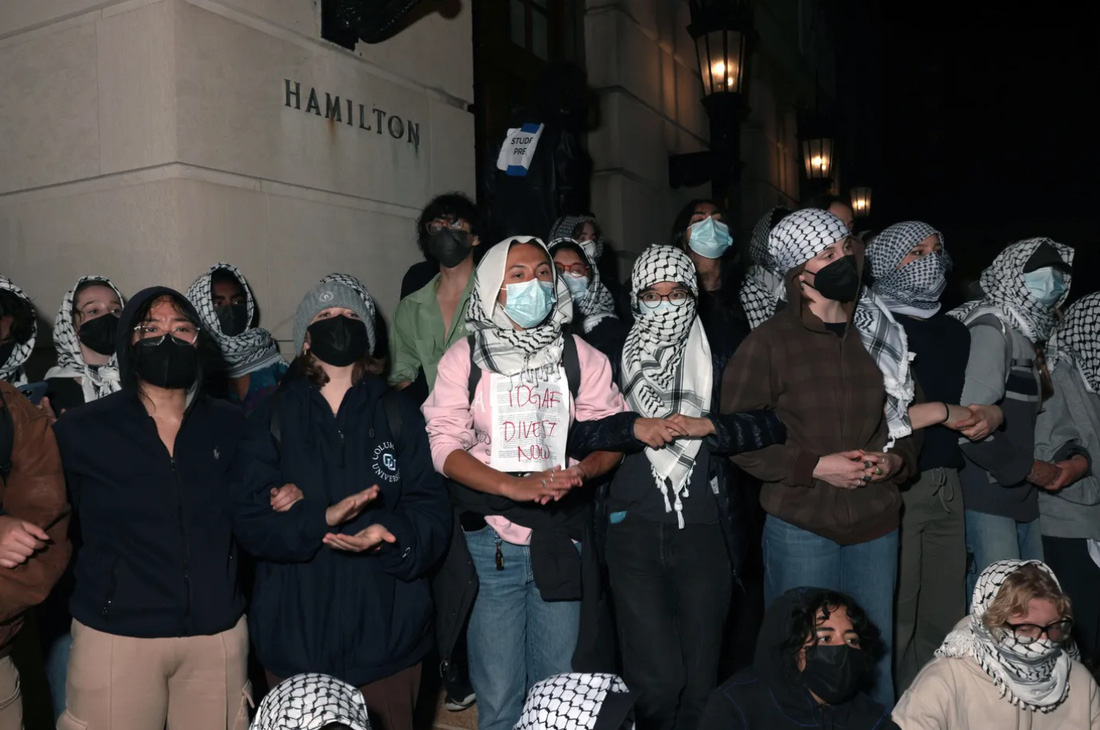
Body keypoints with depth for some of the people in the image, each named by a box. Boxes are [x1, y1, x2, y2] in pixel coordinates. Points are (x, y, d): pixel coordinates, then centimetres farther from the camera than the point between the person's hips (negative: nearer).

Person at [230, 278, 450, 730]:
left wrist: (388, 534, -24)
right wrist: (323, 518, -22)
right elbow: (249, 520, -6)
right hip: (296, 641, 0)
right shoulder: (273, 418, 4)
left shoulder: (398, 415, 5)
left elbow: (431, 511, -3)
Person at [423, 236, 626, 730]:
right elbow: (444, 446, -5)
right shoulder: (464, 358, 3)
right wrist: (515, 486, -18)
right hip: (489, 544, -1)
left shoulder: (580, 357, 7)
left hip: (560, 541, 1)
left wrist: (581, 471, -17)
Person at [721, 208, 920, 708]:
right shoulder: (770, 342, -8)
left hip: (876, 524, 4)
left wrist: (896, 460, -3)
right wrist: (813, 467, -16)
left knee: (875, 663, 15)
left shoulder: (882, 337, 7)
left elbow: (912, 418, 18)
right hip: (801, 525, -4)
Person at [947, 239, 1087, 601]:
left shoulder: (1034, 335, 18)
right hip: (988, 498, -9)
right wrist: (1029, 468, -13)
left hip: (1024, 497, 9)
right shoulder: (992, 327, -10)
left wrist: (1077, 456, -1)